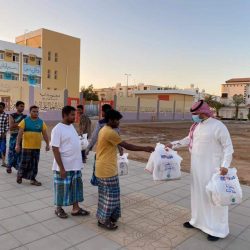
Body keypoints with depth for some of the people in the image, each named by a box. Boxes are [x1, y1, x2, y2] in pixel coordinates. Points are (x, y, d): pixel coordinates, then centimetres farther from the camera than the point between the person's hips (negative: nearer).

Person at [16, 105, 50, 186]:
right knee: (24, 162, 4)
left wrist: (47, 144, 0)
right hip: (26, 146, -2)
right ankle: (20, 175, 30)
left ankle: (32, 179, 16)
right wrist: (17, 144, -12)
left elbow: (45, 134, 5)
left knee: (34, 163, 6)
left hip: (37, 147, 2)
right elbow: (20, 133, -6)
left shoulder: (41, 122, 5)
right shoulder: (25, 121, -2)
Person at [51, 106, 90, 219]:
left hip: (75, 165, 8)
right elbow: (55, 149, -19)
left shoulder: (71, 126, 7)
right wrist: (61, 168, -20)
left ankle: (76, 209, 28)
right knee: (62, 188, 9)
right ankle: (59, 208, 29)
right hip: (64, 166, -8)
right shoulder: (58, 129, -17)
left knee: (76, 187, 15)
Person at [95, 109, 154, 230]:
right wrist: (145, 148, -14)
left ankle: (103, 217, 30)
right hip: (107, 169, -10)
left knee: (105, 194, 18)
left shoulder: (103, 130, 10)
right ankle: (104, 220, 15)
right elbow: (127, 146, -20)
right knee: (110, 195, 2)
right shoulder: (110, 132, -21)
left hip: (103, 168, 10)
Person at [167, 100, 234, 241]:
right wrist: (173, 144, 9)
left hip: (212, 167, -7)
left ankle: (219, 229, 16)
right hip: (197, 166, 8)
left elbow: (228, 147, -14)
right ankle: (198, 220, 34)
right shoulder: (196, 126, 6)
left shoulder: (218, 126, -16)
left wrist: (225, 165, -23)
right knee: (198, 193, 17)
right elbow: (189, 140, 19)